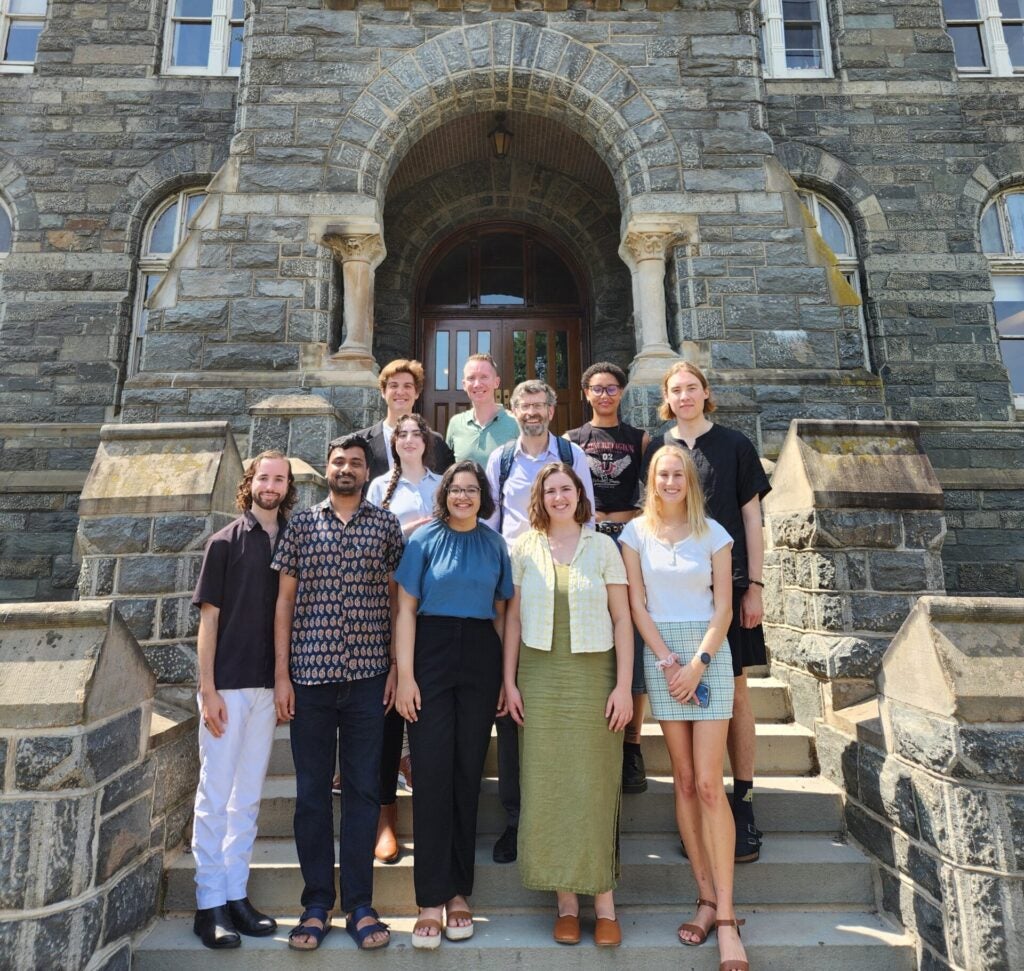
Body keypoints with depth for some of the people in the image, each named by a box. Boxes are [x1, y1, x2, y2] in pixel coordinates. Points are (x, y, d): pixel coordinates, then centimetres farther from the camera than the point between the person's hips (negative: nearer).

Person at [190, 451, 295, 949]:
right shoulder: (225, 542, -1)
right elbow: (209, 618, -4)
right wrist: (208, 690, -9)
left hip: (268, 685, 4)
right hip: (228, 684, -3)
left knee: (248, 796, 11)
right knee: (215, 794, 4)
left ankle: (236, 894, 23)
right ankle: (210, 903, 16)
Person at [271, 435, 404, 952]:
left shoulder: (386, 524, 5)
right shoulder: (301, 523, 6)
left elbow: (396, 598, 6)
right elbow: (285, 600, 6)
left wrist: (397, 666, 0)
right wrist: (281, 673, 1)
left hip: (368, 676, 0)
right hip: (309, 675, 1)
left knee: (363, 790, 7)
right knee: (311, 792, 10)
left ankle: (359, 906, 21)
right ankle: (316, 905, 25)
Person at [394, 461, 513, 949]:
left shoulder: (494, 543, 8)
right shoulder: (424, 539, 1)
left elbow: (500, 611, 11)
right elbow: (406, 609, -2)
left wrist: (507, 675, 5)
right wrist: (405, 675, -9)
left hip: (481, 658, 2)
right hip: (432, 655, -2)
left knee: (468, 773, 8)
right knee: (432, 774, -1)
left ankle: (458, 893, 22)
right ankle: (431, 900, 10)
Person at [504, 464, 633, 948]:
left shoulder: (602, 546, 2)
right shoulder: (523, 548, 4)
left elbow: (622, 619, 1)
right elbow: (513, 618, 6)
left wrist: (624, 686, -5)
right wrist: (509, 682, 1)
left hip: (594, 676, -1)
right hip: (540, 677, 1)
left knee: (595, 786, 2)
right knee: (547, 785, 5)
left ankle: (604, 901, 16)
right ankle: (566, 901, 19)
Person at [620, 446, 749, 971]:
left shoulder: (713, 533, 2)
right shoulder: (636, 532, 3)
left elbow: (723, 608, 0)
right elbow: (637, 606, 0)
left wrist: (697, 663, -10)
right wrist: (668, 662, -7)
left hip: (708, 655, -1)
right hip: (661, 656, 1)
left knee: (708, 784, -4)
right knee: (683, 780, 6)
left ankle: (725, 915, 6)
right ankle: (707, 898, 18)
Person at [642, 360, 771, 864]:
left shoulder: (735, 445, 5)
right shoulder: (657, 449, 9)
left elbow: (751, 519, 4)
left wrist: (754, 586, -3)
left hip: (728, 582, -1)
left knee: (734, 691, 2)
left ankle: (743, 802, 15)